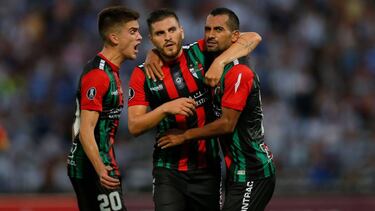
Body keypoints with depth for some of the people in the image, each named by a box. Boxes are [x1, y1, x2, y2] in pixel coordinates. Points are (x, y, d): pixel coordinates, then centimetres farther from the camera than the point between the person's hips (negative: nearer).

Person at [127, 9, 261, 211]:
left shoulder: (200, 53, -2)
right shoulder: (142, 75, -2)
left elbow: (252, 39, -6)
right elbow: (134, 126, -7)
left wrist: (219, 61, -21)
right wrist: (166, 108, -22)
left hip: (207, 168, 1)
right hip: (169, 170, -1)